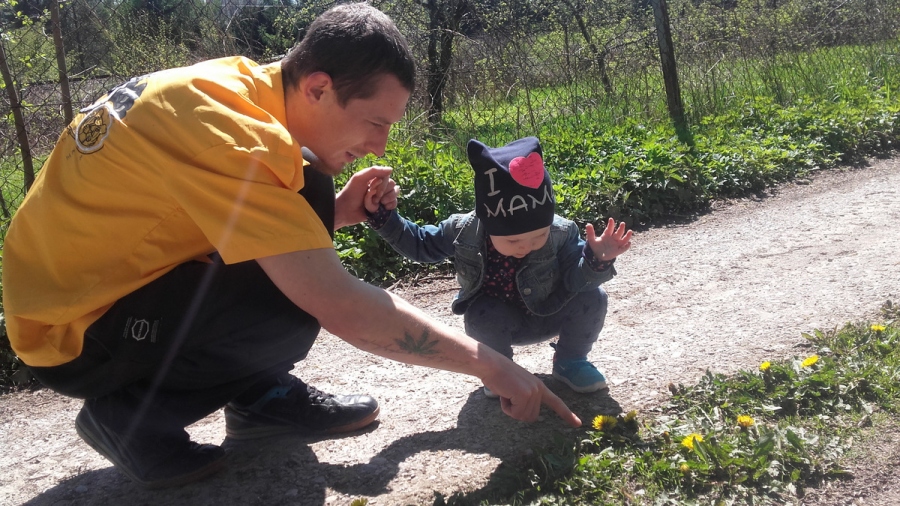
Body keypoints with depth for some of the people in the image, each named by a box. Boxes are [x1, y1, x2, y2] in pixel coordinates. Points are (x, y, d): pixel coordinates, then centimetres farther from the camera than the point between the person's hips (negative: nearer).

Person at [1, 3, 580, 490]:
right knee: (300, 305, -27)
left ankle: (261, 393, 8)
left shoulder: (240, 85, -3)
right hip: (75, 332, -9)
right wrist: (489, 364, -23)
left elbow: (259, 228, 10)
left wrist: (335, 212, -9)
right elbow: (343, 309, -32)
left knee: (308, 189, 2)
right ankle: (129, 412, -4)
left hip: (116, 271, 9)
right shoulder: (224, 130, -30)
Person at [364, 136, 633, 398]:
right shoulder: (464, 231, -24)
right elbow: (421, 244, -8)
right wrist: (382, 216, -18)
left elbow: (577, 279, -28)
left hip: (549, 315, 1)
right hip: (498, 319, 0)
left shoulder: (561, 234, -26)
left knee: (592, 298, -24)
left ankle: (570, 362, 3)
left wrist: (596, 260, -50)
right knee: (482, 318, -34)